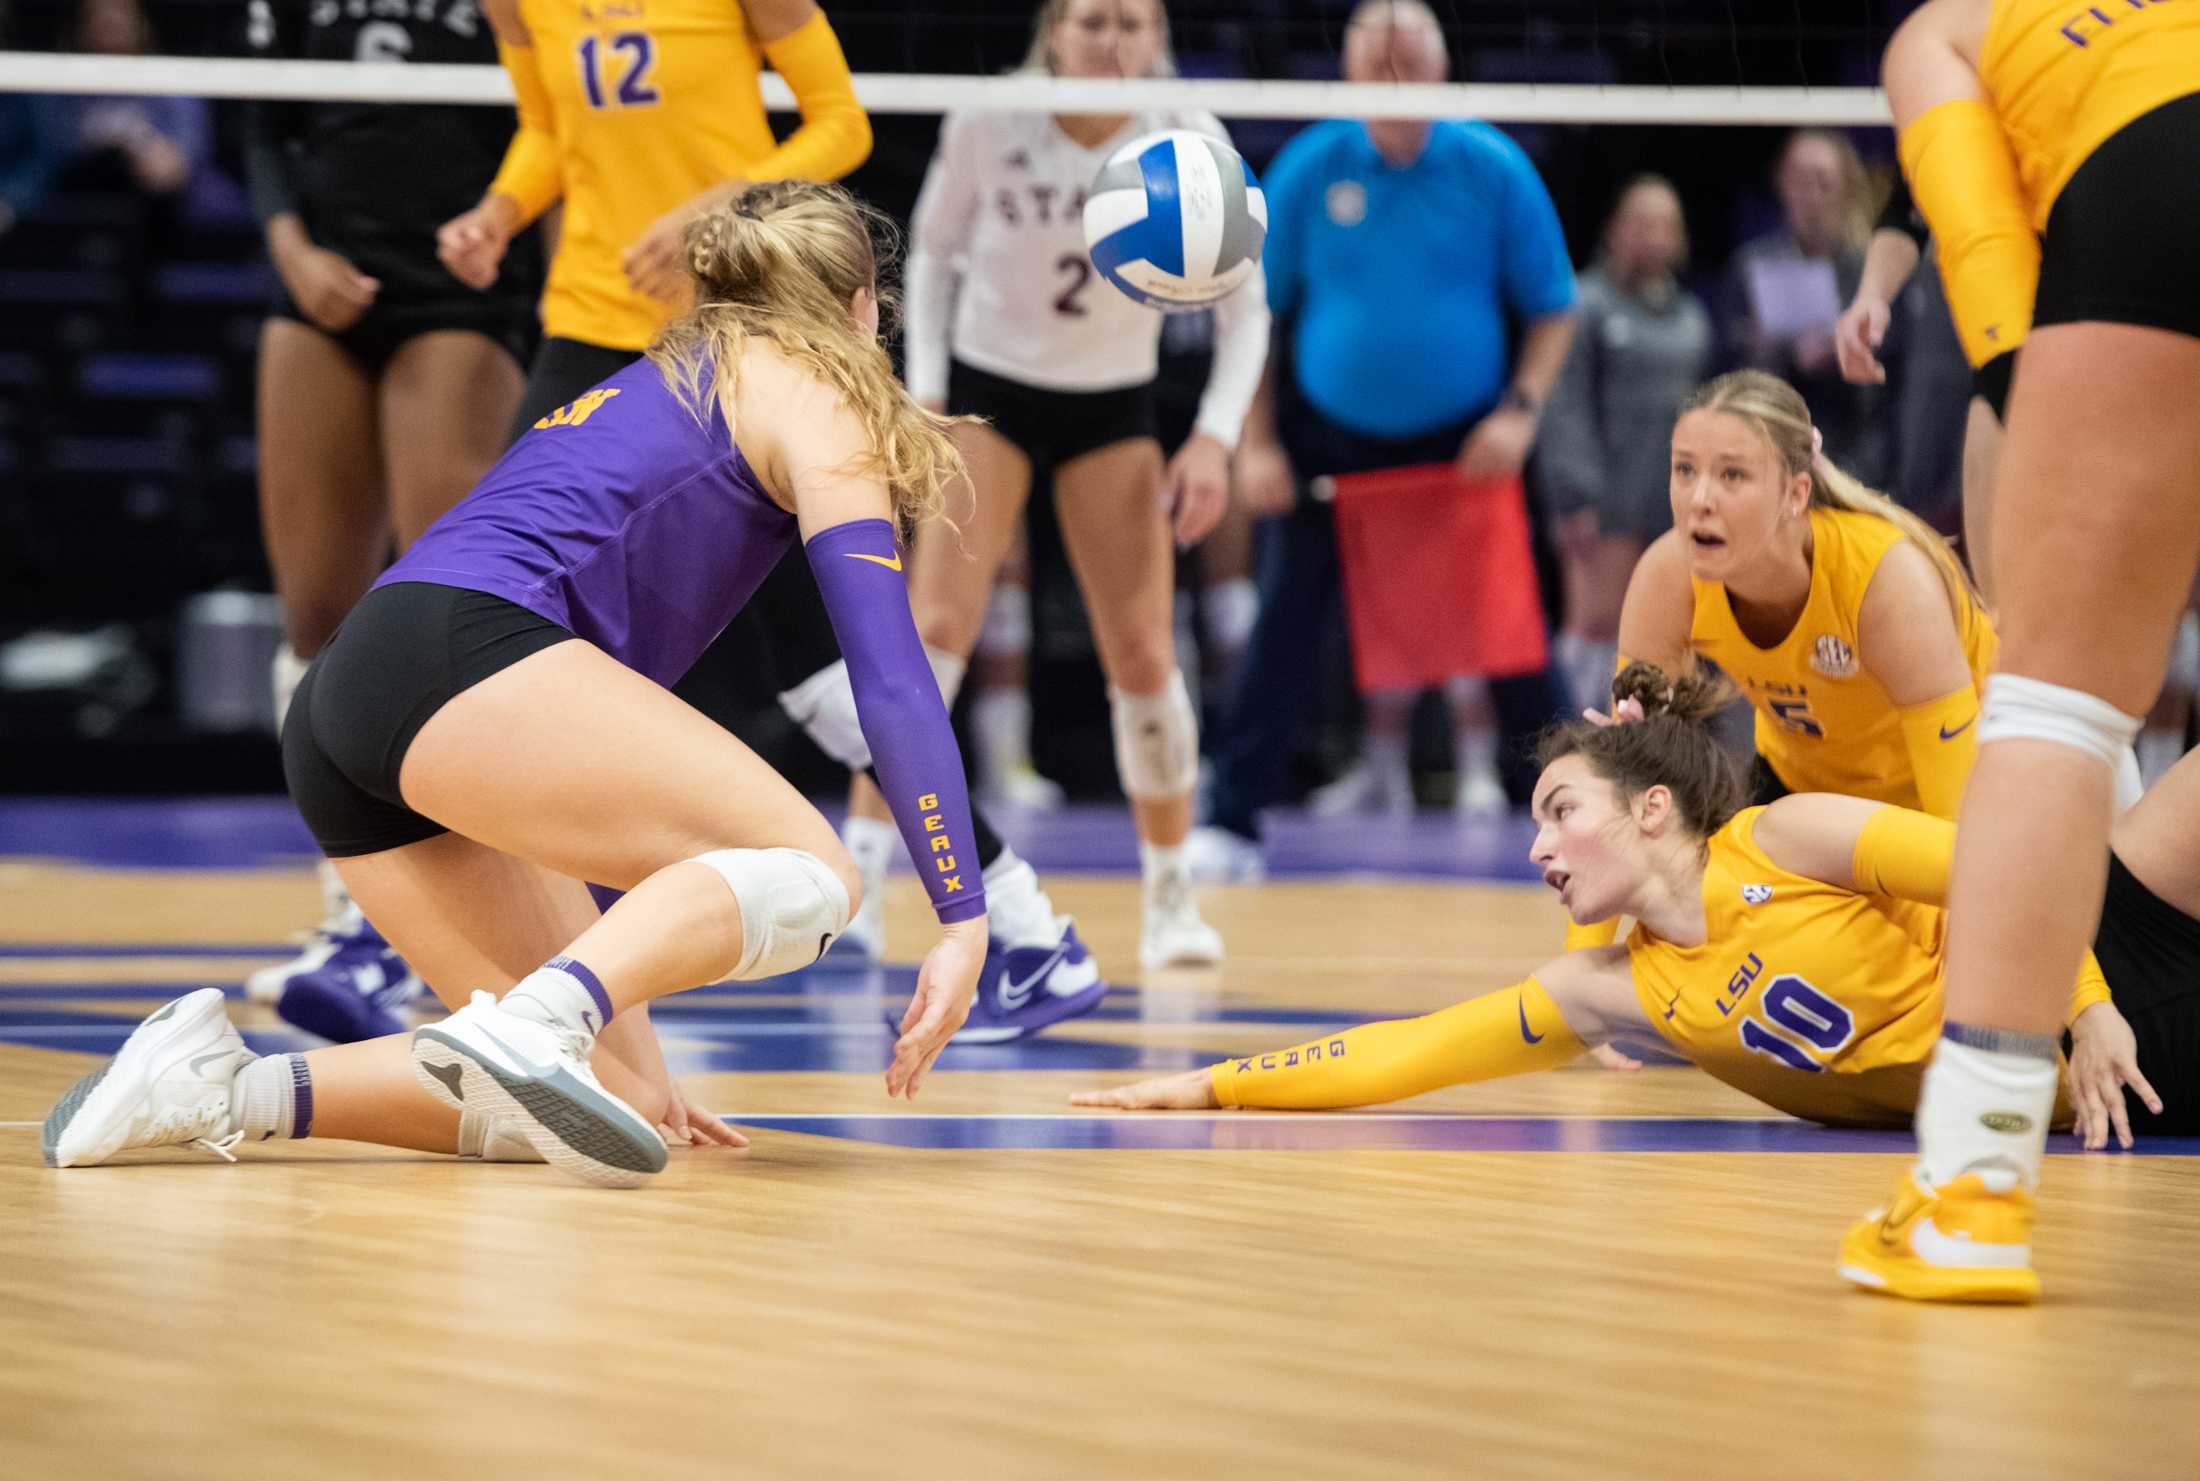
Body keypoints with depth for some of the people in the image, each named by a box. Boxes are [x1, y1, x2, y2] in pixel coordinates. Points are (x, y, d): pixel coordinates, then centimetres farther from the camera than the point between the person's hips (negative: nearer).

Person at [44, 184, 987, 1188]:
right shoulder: (811, 395, 12)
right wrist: (964, 919, -3)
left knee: (616, 1099, 3)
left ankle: (228, 1089, -3)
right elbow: (891, 675, -2)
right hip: (465, 653, -8)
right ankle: (534, 1024, -35)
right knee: (808, 874, -14)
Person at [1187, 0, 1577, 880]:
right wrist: (1255, 443, -5)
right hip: (1328, 439, 0)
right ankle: (1229, 825, 2)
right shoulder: (1310, 170, -6)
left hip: (1462, 445, 0)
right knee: (1284, 632, -4)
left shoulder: (1494, 169, -6)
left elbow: (1552, 310, 2)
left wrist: (1520, 411, -12)